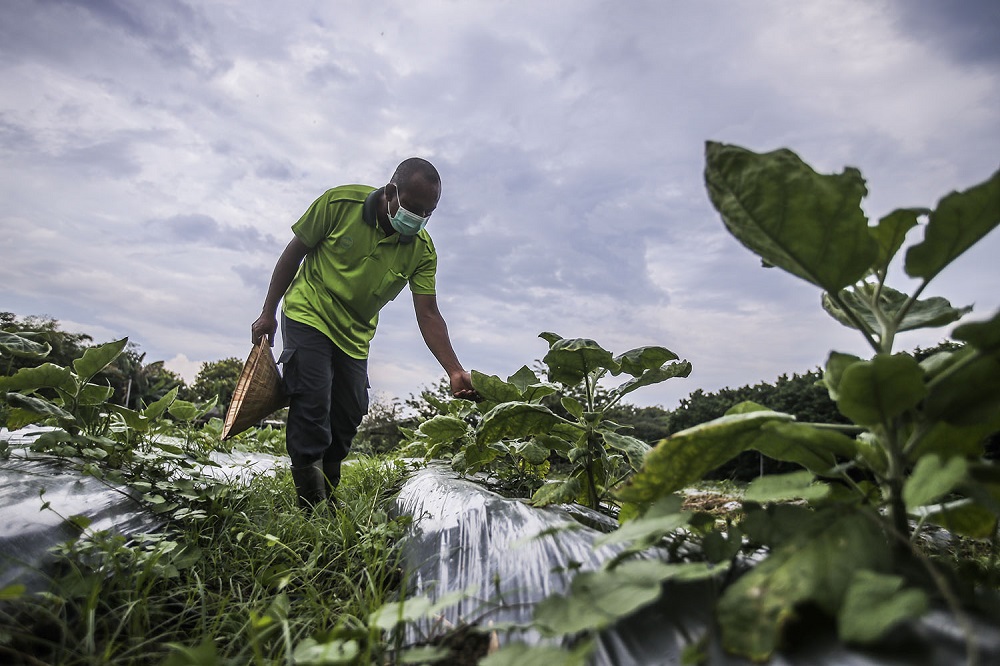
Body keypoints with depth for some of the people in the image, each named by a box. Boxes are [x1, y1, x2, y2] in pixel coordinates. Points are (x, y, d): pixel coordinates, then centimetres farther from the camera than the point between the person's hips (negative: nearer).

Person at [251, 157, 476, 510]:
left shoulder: (422, 249, -12)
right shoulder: (340, 203, -17)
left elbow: (428, 315, -17)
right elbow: (294, 252, -6)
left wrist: (455, 372, -29)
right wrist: (268, 313, -4)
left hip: (355, 336, 4)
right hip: (308, 315, -3)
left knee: (348, 417, 5)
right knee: (313, 404, -16)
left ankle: (326, 501, 22)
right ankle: (310, 504, -6)